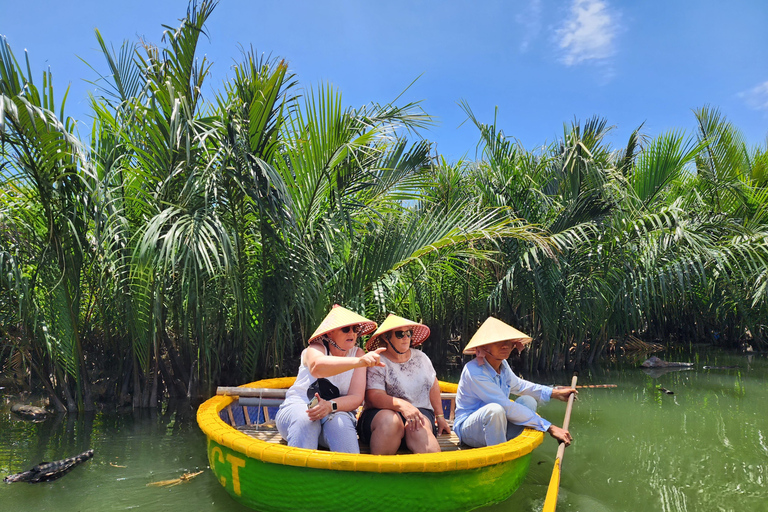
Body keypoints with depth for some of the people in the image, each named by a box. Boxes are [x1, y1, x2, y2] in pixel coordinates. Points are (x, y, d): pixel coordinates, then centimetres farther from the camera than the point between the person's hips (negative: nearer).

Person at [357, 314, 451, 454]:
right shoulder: (376, 363, -3)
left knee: (419, 428, -34)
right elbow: (374, 397, -16)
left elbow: (433, 386, 27)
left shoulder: (421, 357, 15)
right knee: (390, 420, -39)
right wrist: (402, 405, -32)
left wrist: (440, 416, 26)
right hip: (380, 414, -3)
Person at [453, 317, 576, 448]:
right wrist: (550, 428, -28)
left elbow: (518, 385, 22)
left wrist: (554, 393, 15)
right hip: (468, 428, -9)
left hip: (495, 425, 9)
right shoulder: (474, 372, -28)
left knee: (528, 400, -5)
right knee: (495, 409, -36)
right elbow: (507, 407, -30)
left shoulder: (503, 364, 0)